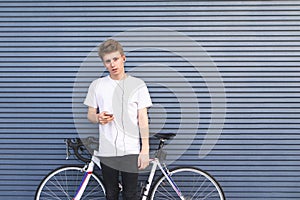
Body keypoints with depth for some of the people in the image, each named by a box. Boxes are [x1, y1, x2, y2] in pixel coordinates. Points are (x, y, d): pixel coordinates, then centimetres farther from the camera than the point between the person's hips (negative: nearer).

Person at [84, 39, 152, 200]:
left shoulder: (137, 84, 1)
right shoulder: (97, 85, 6)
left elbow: (143, 118, 0)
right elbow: (90, 115, 12)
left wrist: (145, 149, -5)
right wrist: (98, 118, -13)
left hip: (131, 150, -2)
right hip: (107, 150, 2)